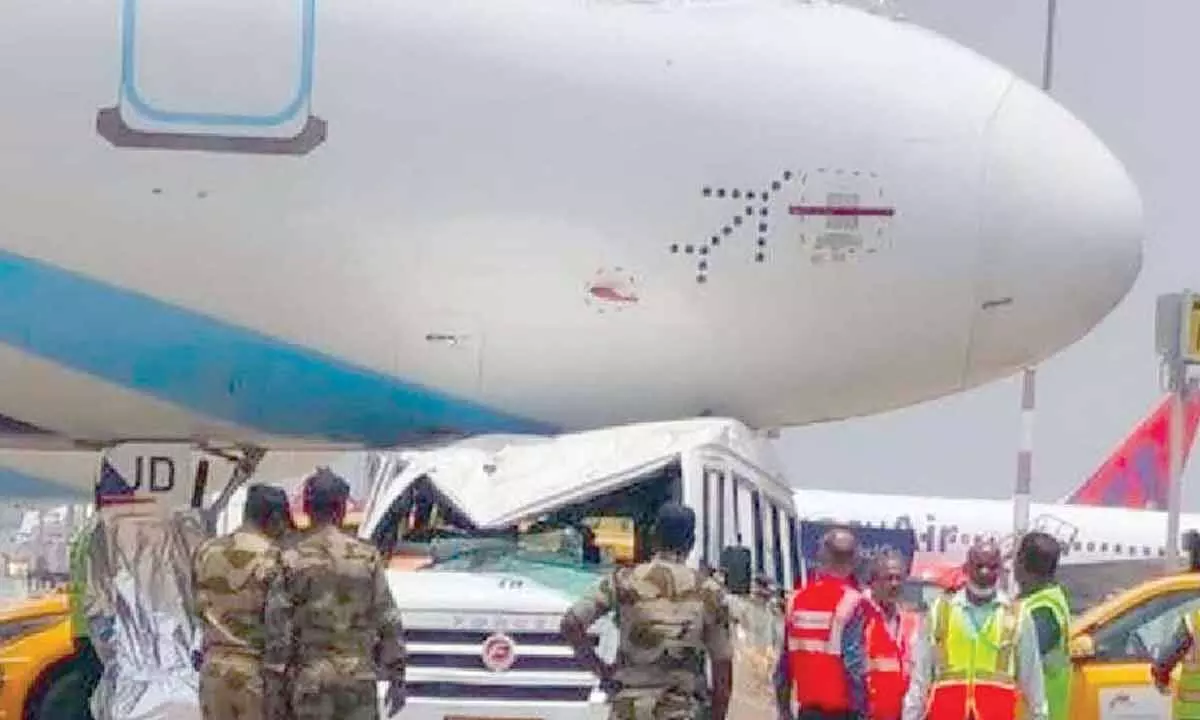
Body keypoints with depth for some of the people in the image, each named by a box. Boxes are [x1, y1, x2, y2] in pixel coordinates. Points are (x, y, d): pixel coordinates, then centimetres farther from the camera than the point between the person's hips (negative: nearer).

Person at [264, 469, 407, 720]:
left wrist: (274, 683, -2)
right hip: (358, 677, 1)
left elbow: (277, 627, -7)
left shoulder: (291, 559, -4)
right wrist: (397, 679, 6)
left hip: (310, 679, -1)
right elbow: (388, 622, 0)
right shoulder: (366, 557, -1)